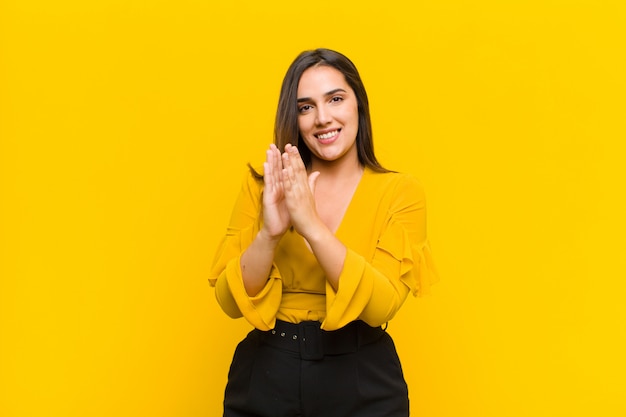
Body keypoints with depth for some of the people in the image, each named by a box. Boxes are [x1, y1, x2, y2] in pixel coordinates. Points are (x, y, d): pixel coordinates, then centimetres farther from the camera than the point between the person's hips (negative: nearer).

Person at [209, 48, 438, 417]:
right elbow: (230, 301, -5)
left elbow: (382, 304, -17)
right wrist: (269, 234, -21)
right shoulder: (263, 187, -1)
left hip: (362, 384, -1)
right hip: (266, 376, 2)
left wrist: (311, 225, -25)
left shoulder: (400, 192, -6)